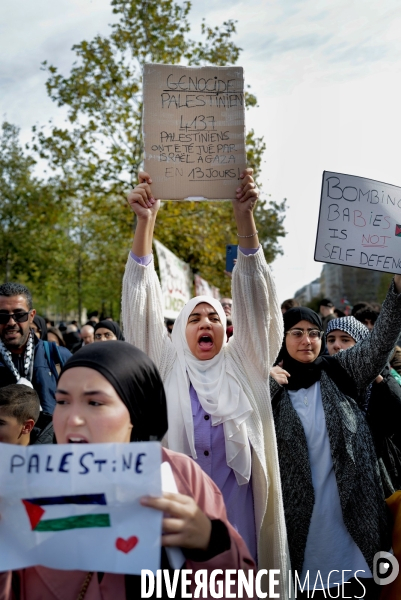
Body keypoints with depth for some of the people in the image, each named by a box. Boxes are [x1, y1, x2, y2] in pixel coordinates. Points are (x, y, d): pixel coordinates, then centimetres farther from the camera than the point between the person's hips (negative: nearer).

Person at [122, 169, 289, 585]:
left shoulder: (242, 364, 6)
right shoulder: (167, 366, 6)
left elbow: (253, 299, -5)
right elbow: (142, 304, -4)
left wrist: (244, 218, -16)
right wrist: (145, 222, -14)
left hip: (238, 503, 1)